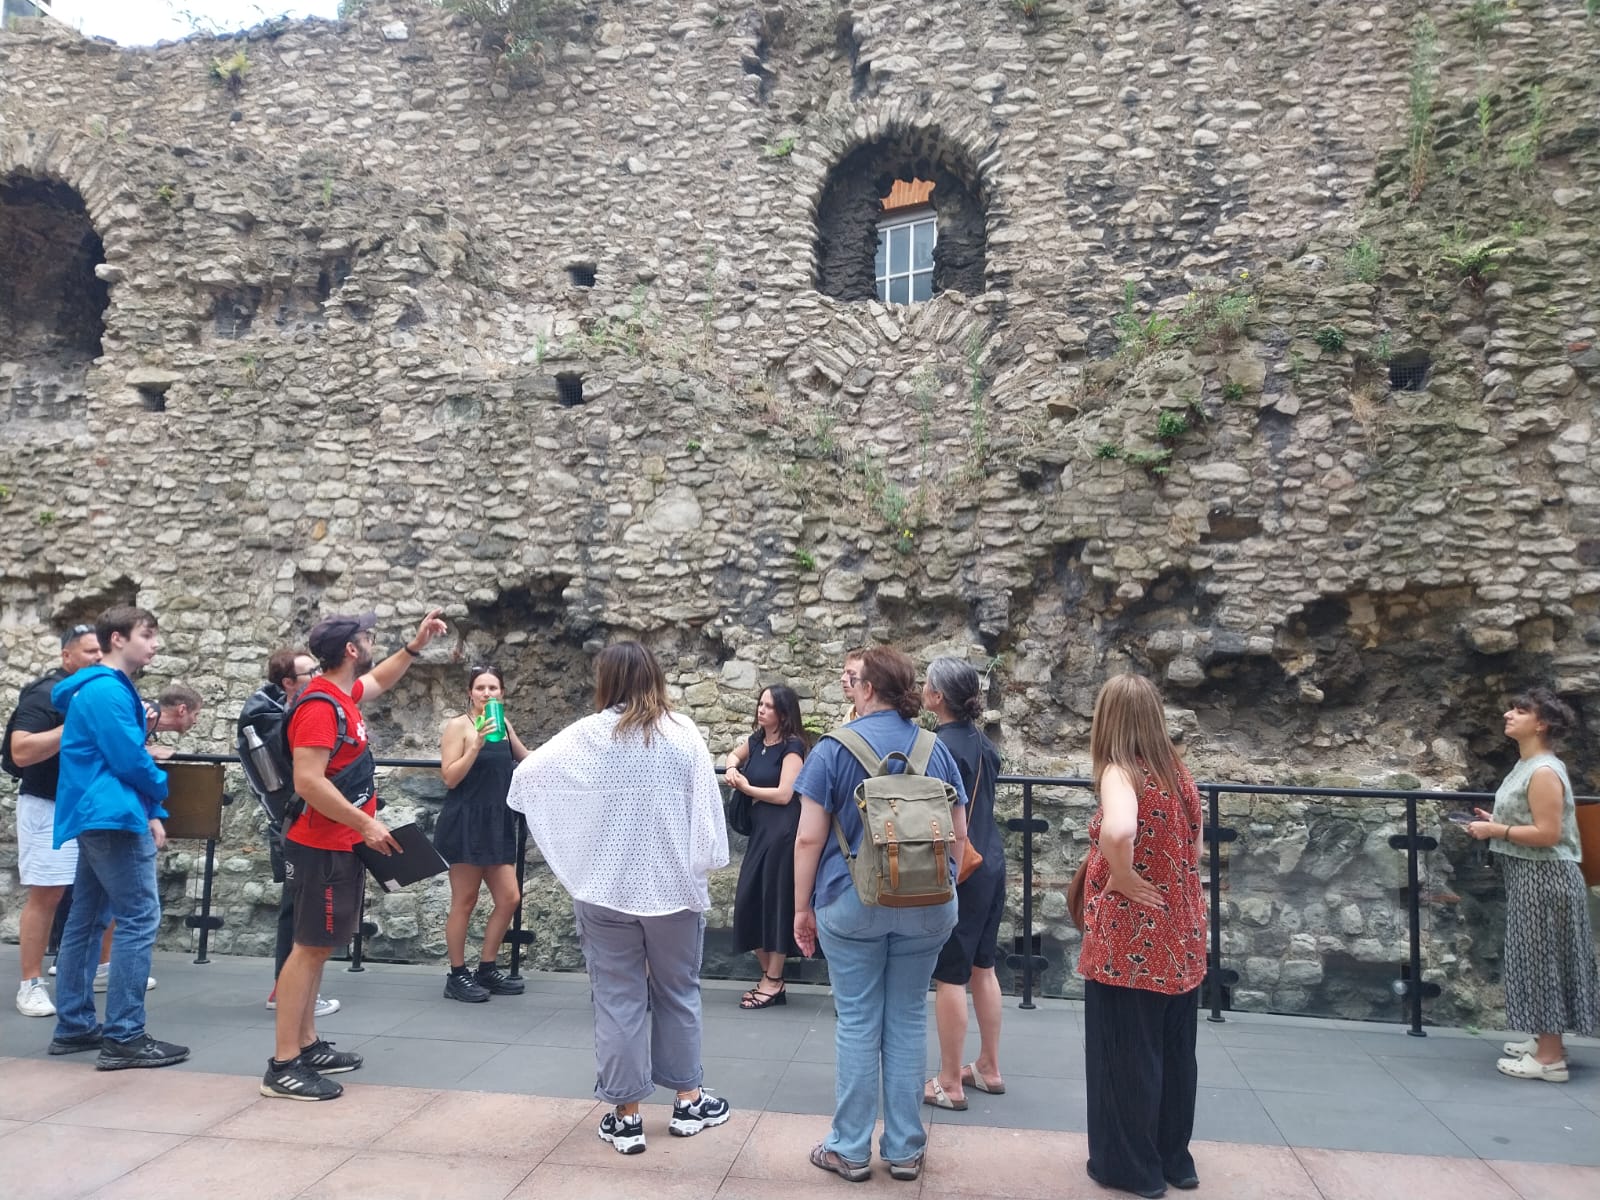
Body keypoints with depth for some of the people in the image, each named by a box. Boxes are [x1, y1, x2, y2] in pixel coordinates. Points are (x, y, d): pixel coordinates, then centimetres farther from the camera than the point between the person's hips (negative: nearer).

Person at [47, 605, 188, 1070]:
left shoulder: (107, 687, 18)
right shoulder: (108, 690, -15)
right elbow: (129, 759, -20)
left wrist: (151, 814, 11)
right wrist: (160, 787, 1)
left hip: (98, 817, 11)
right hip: (113, 817, -11)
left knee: (86, 920, 14)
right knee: (139, 919, -9)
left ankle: (73, 1026, 22)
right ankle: (124, 1037, -7)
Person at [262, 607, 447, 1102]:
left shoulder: (342, 693, 9)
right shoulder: (320, 705, -21)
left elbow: (380, 681, 33)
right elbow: (308, 782, -28)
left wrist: (416, 644, 25)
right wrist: (366, 824, -24)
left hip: (340, 845, 10)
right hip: (323, 848, -10)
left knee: (317, 946, 14)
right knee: (310, 947, -6)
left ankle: (307, 1047, 22)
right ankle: (283, 1067, -1)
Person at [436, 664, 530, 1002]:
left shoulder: (504, 724, 11)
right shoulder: (458, 725, -6)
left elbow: (525, 761, 29)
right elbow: (450, 778, -14)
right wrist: (477, 745, -22)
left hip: (497, 823, 6)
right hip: (465, 823, -6)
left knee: (510, 898, 6)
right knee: (464, 902, 1)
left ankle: (487, 969, 20)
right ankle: (457, 976, 14)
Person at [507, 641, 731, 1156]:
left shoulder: (586, 736, -7)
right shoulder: (683, 733, -6)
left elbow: (527, 776, 3)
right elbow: (707, 808, -5)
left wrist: (526, 774, 25)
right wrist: (699, 865, 7)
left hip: (606, 887, -1)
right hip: (673, 884, 1)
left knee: (618, 999, 9)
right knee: (678, 992, 17)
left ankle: (626, 1116, 15)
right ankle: (689, 1100, 27)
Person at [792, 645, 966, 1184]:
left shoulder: (834, 749, -6)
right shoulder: (936, 749, 4)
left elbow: (809, 838, -8)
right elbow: (959, 833, 8)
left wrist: (802, 908, 1)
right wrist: (946, 894, 19)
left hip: (853, 902, -3)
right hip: (927, 904, 3)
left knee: (858, 1021, 6)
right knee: (909, 1019, 12)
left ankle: (851, 1149, 17)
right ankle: (905, 1148, 21)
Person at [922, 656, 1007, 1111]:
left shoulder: (941, 749, -17)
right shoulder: (983, 744, 8)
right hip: (990, 866, 8)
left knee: (949, 975, 1)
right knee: (982, 968, 17)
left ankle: (950, 1083, 9)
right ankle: (989, 1068, 28)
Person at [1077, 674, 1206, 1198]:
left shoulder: (1120, 772, -18)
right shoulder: (1178, 772, 4)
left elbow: (1118, 832, -39)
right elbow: (1193, 851, 12)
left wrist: (1121, 878, -23)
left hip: (1129, 940, -7)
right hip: (1179, 936, 7)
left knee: (1125, 1053, 8)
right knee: (1172, 1051, 19)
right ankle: (1174, 1157, 33)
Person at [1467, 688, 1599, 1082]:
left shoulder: (1544, 772, -20)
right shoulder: (1528, 765, 11)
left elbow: (1547, 833, -23)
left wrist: (1495, 831, -17)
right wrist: (1496, 822, 8)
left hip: (1545, 878, -10)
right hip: (1529, 877, 10)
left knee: (1542, 959, -3)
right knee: (1535, 959, 16)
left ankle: (1550, 1057, 6)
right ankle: (1545, 1040, 27)